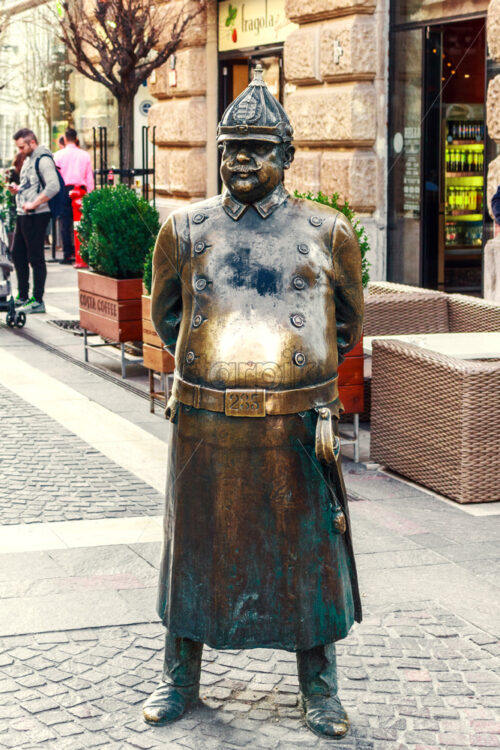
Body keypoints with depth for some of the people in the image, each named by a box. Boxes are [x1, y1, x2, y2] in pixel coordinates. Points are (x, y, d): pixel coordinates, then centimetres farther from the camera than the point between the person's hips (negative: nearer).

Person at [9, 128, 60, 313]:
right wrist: (17, 189, 9)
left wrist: (33, 204, -23)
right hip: (23, 215, 10)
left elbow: (53, 187, -24)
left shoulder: (43, 160, -13)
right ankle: (22, 296, 23)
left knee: (35, 258, -6)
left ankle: (37, 301, -2)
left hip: (36, 215, -10)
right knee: (17, 255, 14)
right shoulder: (29, 159, 18)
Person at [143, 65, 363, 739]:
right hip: (206, 424, 1)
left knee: (308, 552, 7)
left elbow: (348, 320, 15)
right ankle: (180, 679, 29)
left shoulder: (327, 233, 0)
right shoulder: (185, 229, 2)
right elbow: (166, 313, 18)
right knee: (195, 545, 11)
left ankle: (320, 690, 23)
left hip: (297, 425, -1)